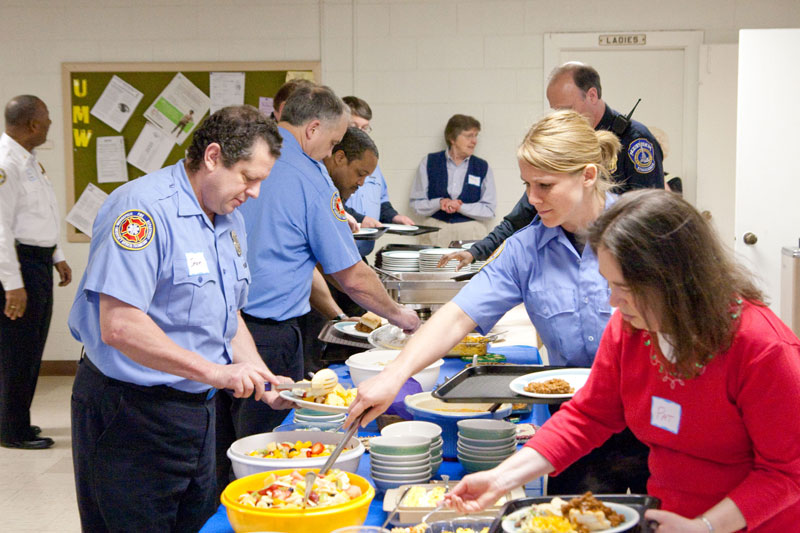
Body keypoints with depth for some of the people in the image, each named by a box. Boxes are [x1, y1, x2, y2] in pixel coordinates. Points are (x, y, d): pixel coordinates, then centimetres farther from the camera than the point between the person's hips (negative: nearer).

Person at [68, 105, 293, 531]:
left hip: (196, 410, 9)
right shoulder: (144, 208, -20)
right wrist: (214, 372, -26)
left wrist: (262, 379, 2)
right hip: (129, 413, -9)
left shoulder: (230, 221, 9)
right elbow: (119, 326, -27)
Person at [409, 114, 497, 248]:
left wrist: (460, 207, -10)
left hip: (470, 234, 0)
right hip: (434, 234, 0)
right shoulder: (429, 162, 8)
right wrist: (439, 203, -11)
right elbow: (416, 204, 6)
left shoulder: (483, 167, 8)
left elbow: (489, 210, 3)